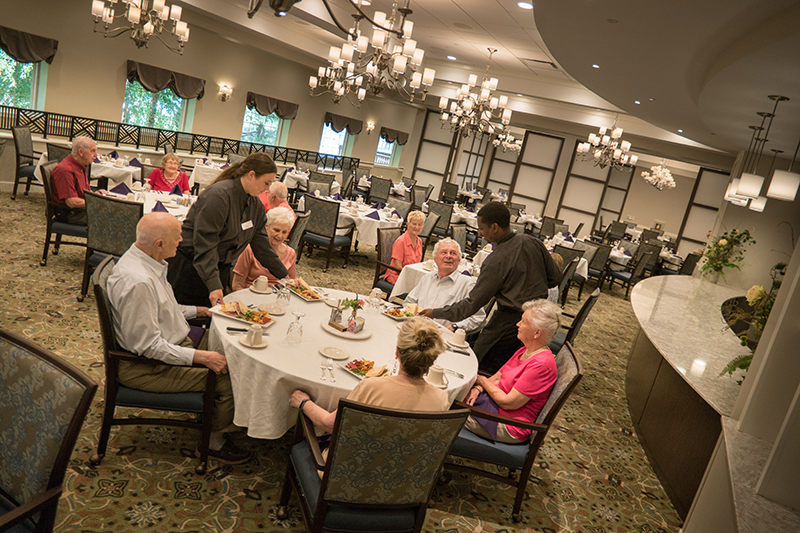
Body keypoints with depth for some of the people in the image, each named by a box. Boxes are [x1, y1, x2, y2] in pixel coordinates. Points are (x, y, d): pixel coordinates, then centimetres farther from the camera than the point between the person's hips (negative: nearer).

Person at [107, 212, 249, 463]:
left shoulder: (146, 260, 1)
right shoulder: (137, 282, -31)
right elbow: (148, 346, -27)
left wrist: (198, 311, 10)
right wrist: (202, 357, -25)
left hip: (175, 340, 10)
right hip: (146, 366, -10)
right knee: (229, 376, -17)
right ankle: (215, 440, 8)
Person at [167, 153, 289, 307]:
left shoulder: (255, 204, 5)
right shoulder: (219, 195, -22)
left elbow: (261, 244, 10)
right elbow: (205, 243, -26)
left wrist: (284, 276, 8)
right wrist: (213, 285, -32)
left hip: (220, 268, 8)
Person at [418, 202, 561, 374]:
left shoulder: (495, 262, -22)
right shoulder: (534, 243, -3)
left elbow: (472, 304, -17)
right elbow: (555, 278, 8)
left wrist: (435, 313, -7)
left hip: (511, 321, -8)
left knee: (481, 371, 5)